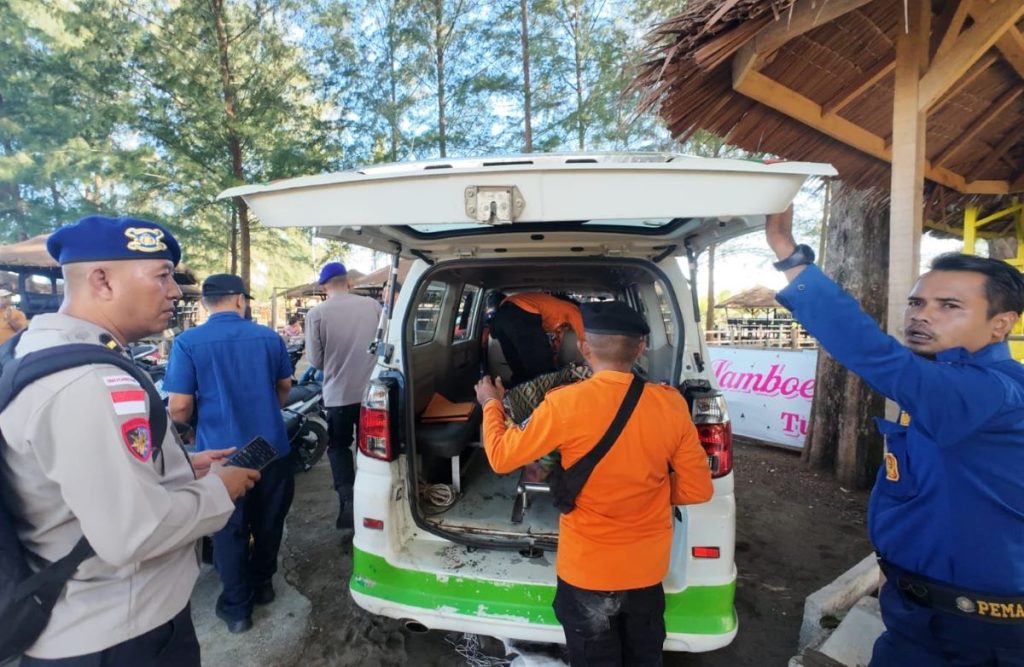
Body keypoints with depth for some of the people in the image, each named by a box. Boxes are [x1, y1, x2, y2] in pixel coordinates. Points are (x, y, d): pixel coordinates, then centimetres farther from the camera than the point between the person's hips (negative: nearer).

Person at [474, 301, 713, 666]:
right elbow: (698, 490, -6)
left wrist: (491, 405, 6)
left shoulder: (564, 404, -24)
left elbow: (501, 457, -11)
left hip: (587, 571, -3)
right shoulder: (671, 404, -15)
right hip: (648, 567, 3)